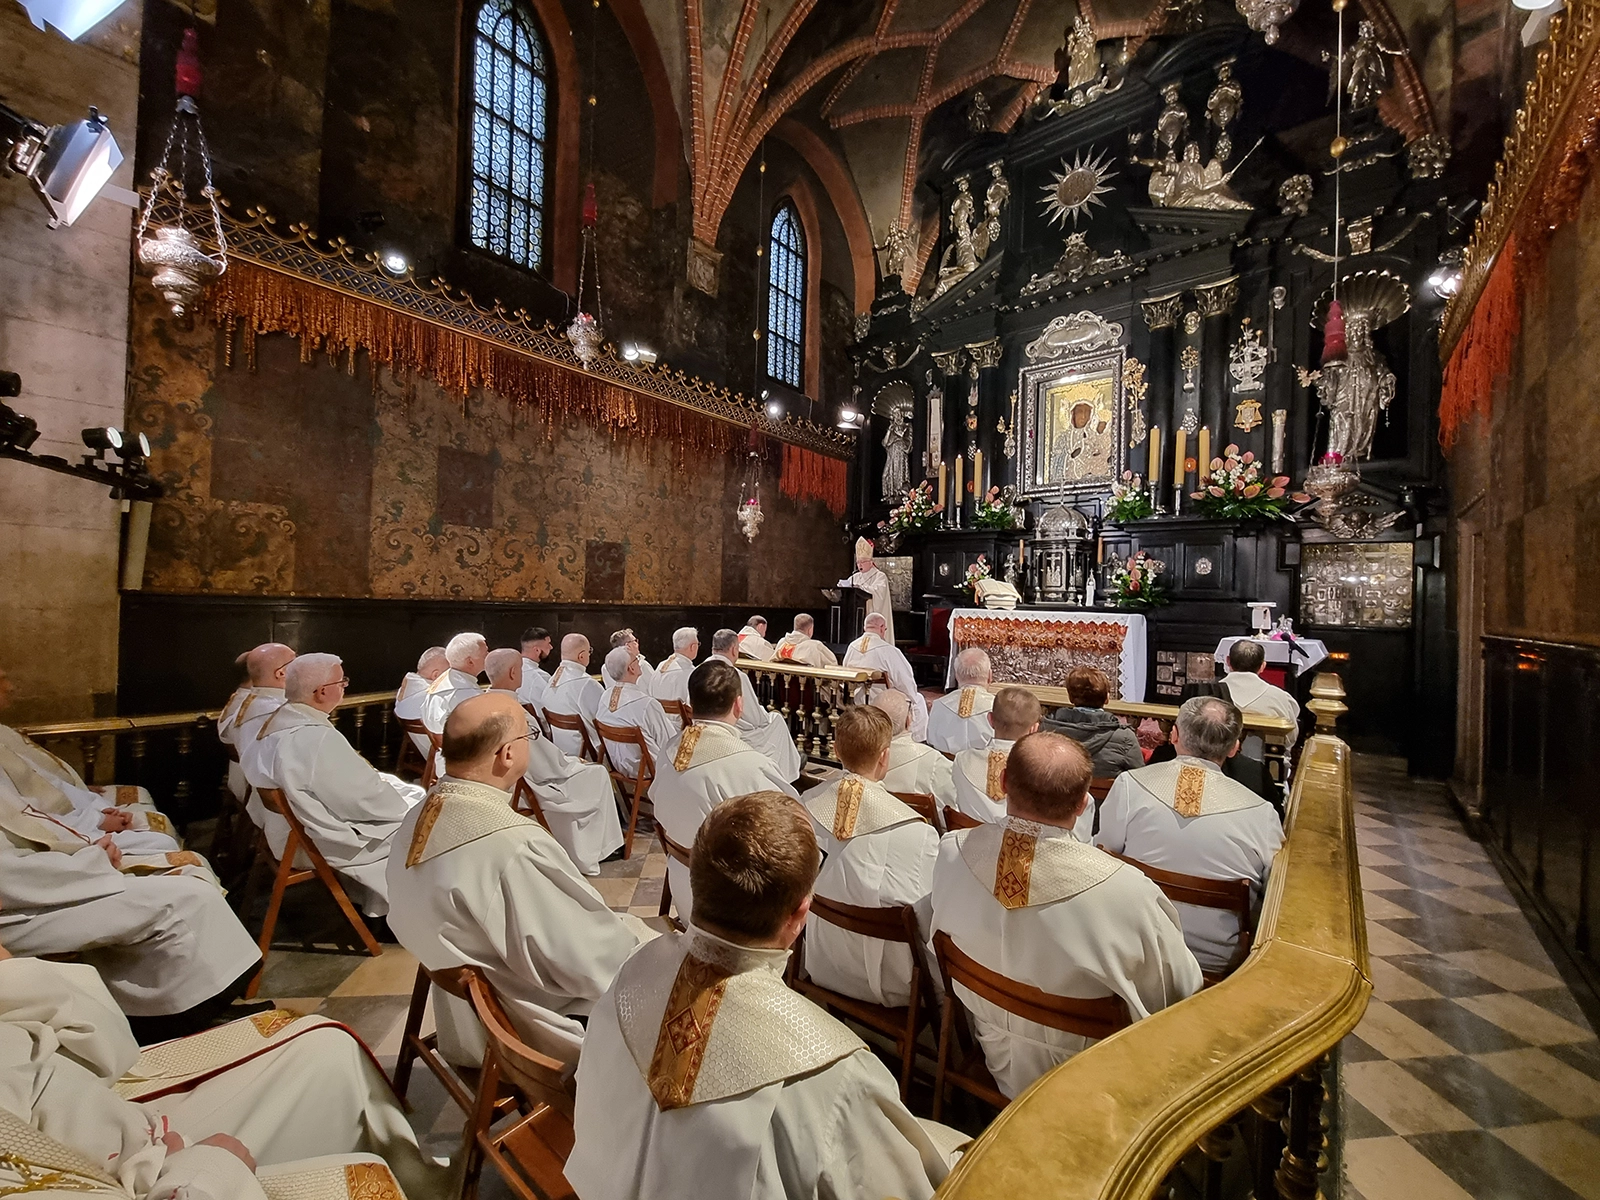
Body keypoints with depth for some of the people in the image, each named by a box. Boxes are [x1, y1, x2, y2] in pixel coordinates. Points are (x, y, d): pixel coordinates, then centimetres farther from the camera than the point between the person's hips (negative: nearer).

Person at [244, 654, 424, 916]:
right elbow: (368, 803, -25)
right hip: (323, 846, -9)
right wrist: (414, 803, -10)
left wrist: (373, 778, 5)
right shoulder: (318, 738, -30)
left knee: (413, 793, 12)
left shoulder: (276, 724, 0)